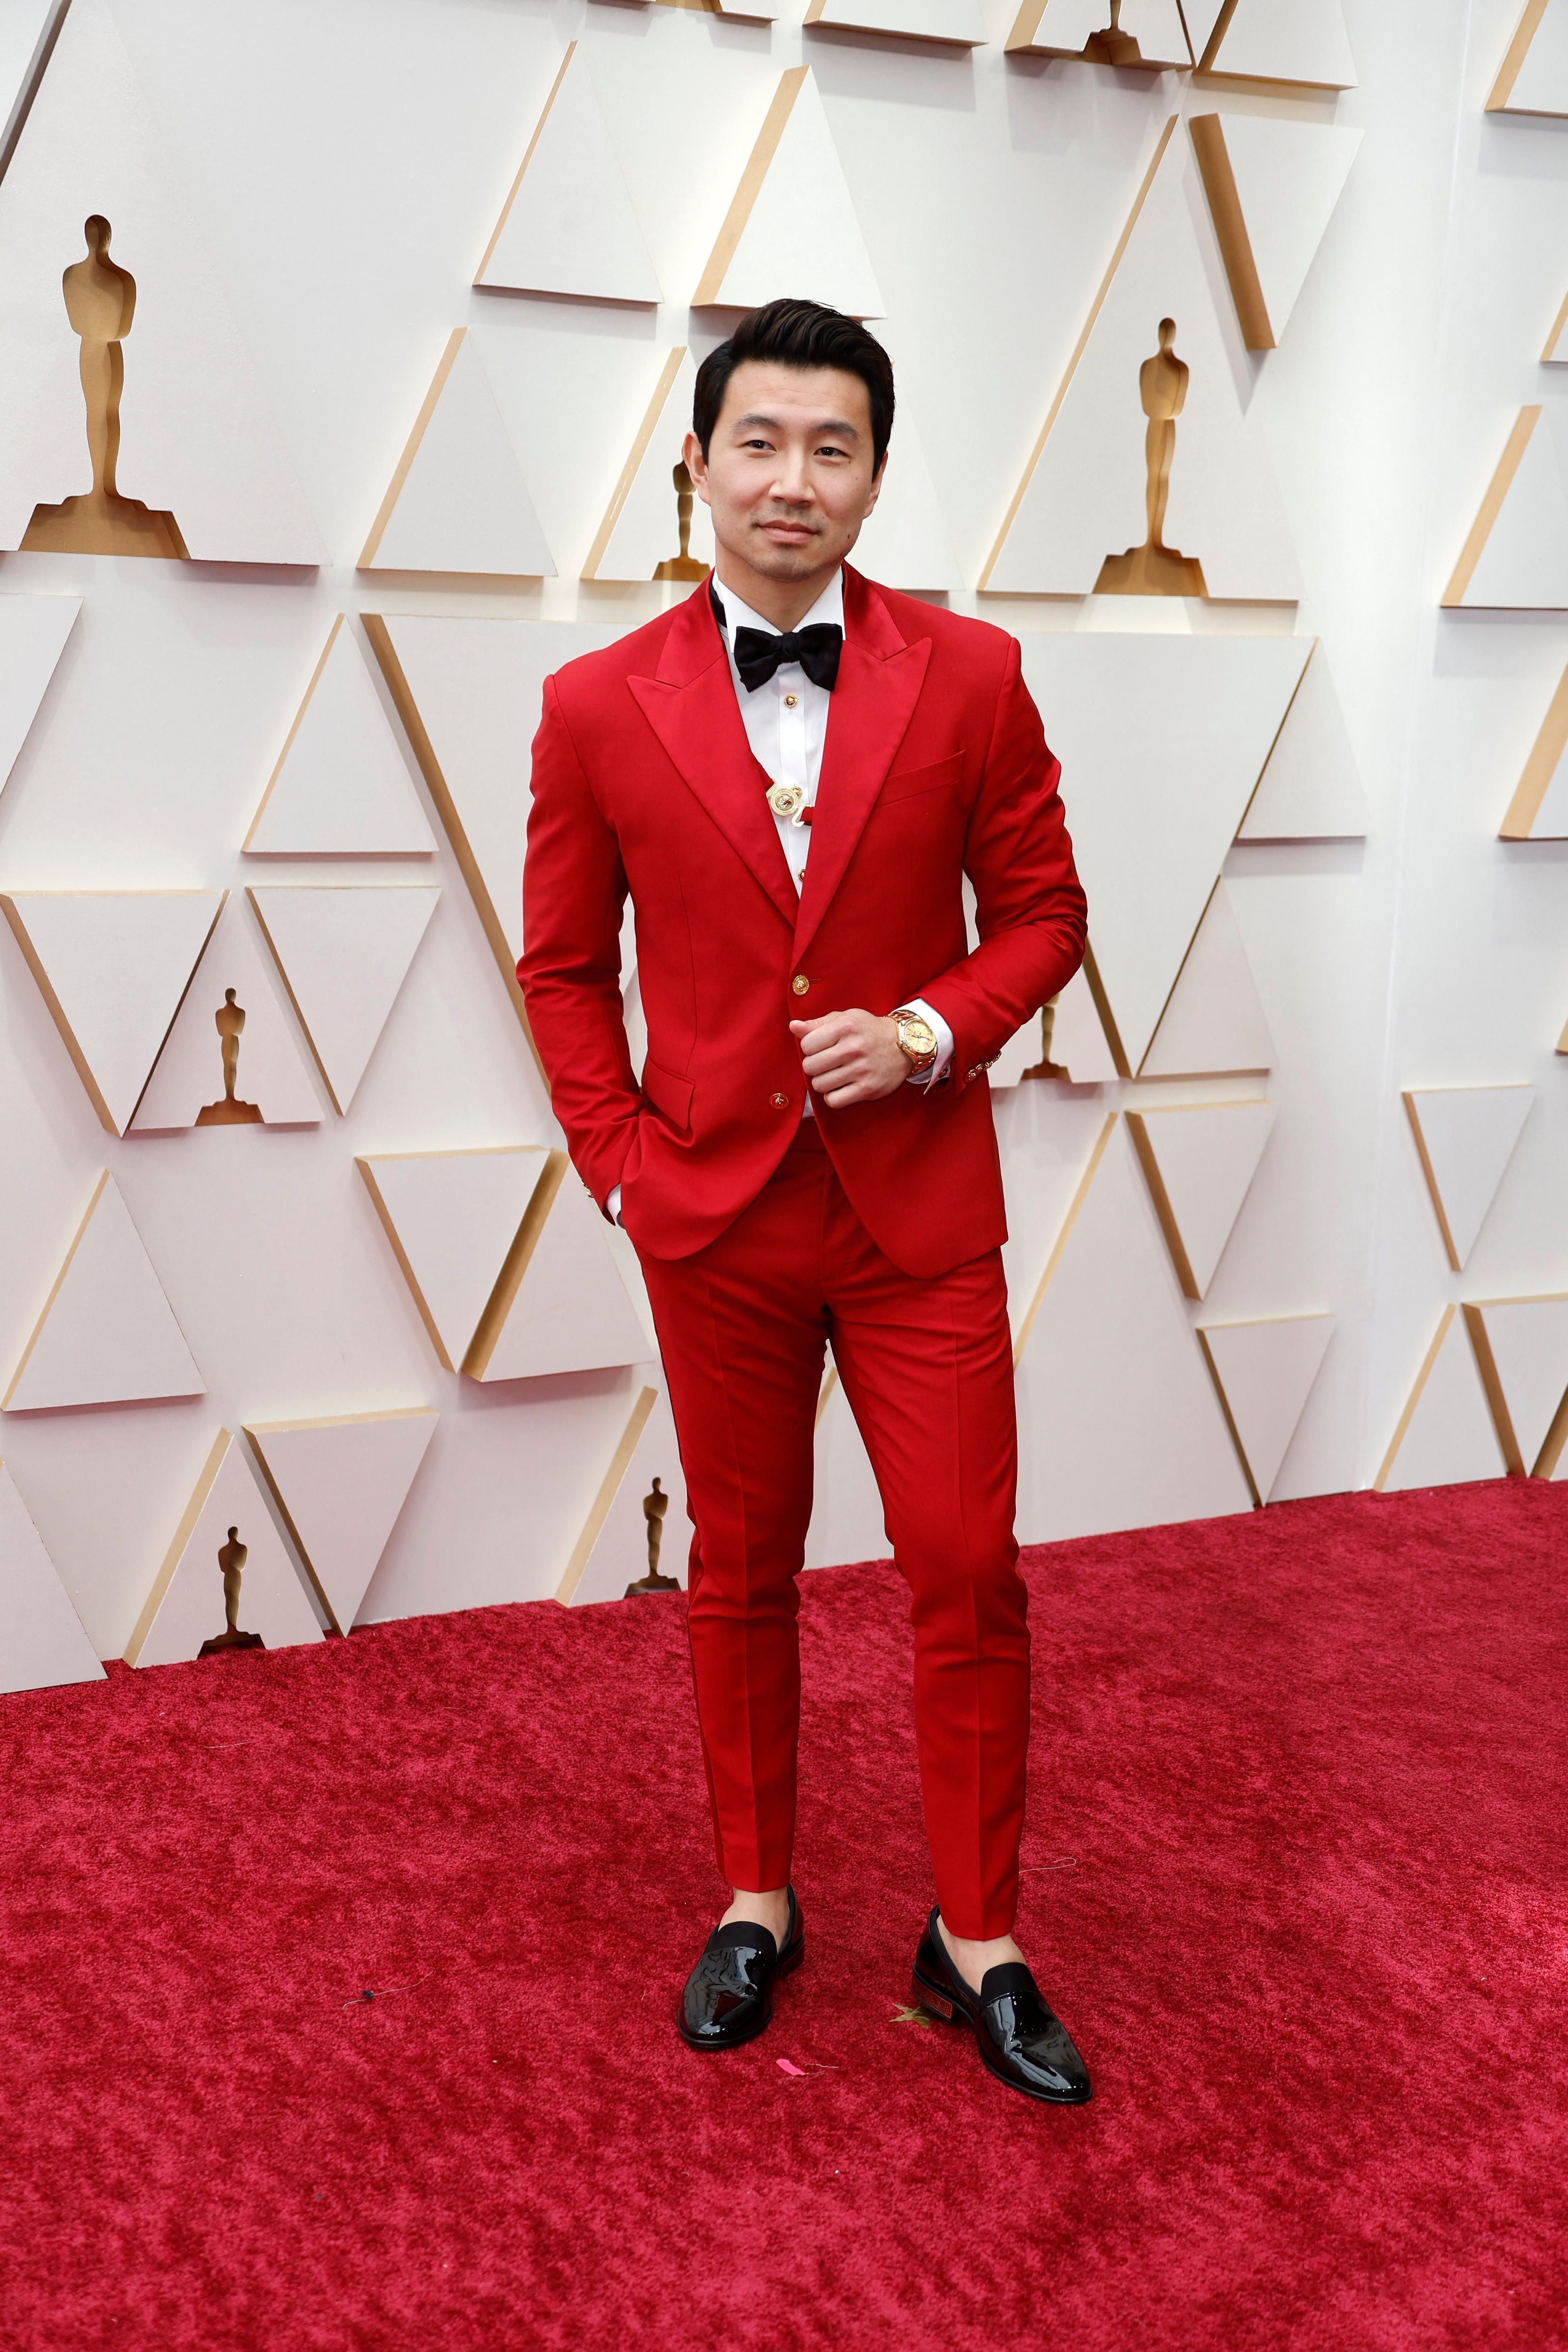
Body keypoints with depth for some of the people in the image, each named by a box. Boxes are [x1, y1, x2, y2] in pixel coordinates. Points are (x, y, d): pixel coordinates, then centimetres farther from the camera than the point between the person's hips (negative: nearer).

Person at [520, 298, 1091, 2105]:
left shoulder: (970, 678, -2)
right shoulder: (601, 705, -2)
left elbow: (1040, 912, 5)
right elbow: (562, 963, 6)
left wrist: (930, 1029, -13)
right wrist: (616, 1157, -3)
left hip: (921, 1207, 0)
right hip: (714, 1210, 1)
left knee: (969, 1575, 2)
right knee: (741, 1572, 13)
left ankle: (976, 1939, 21)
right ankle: (756, 1904, 32)